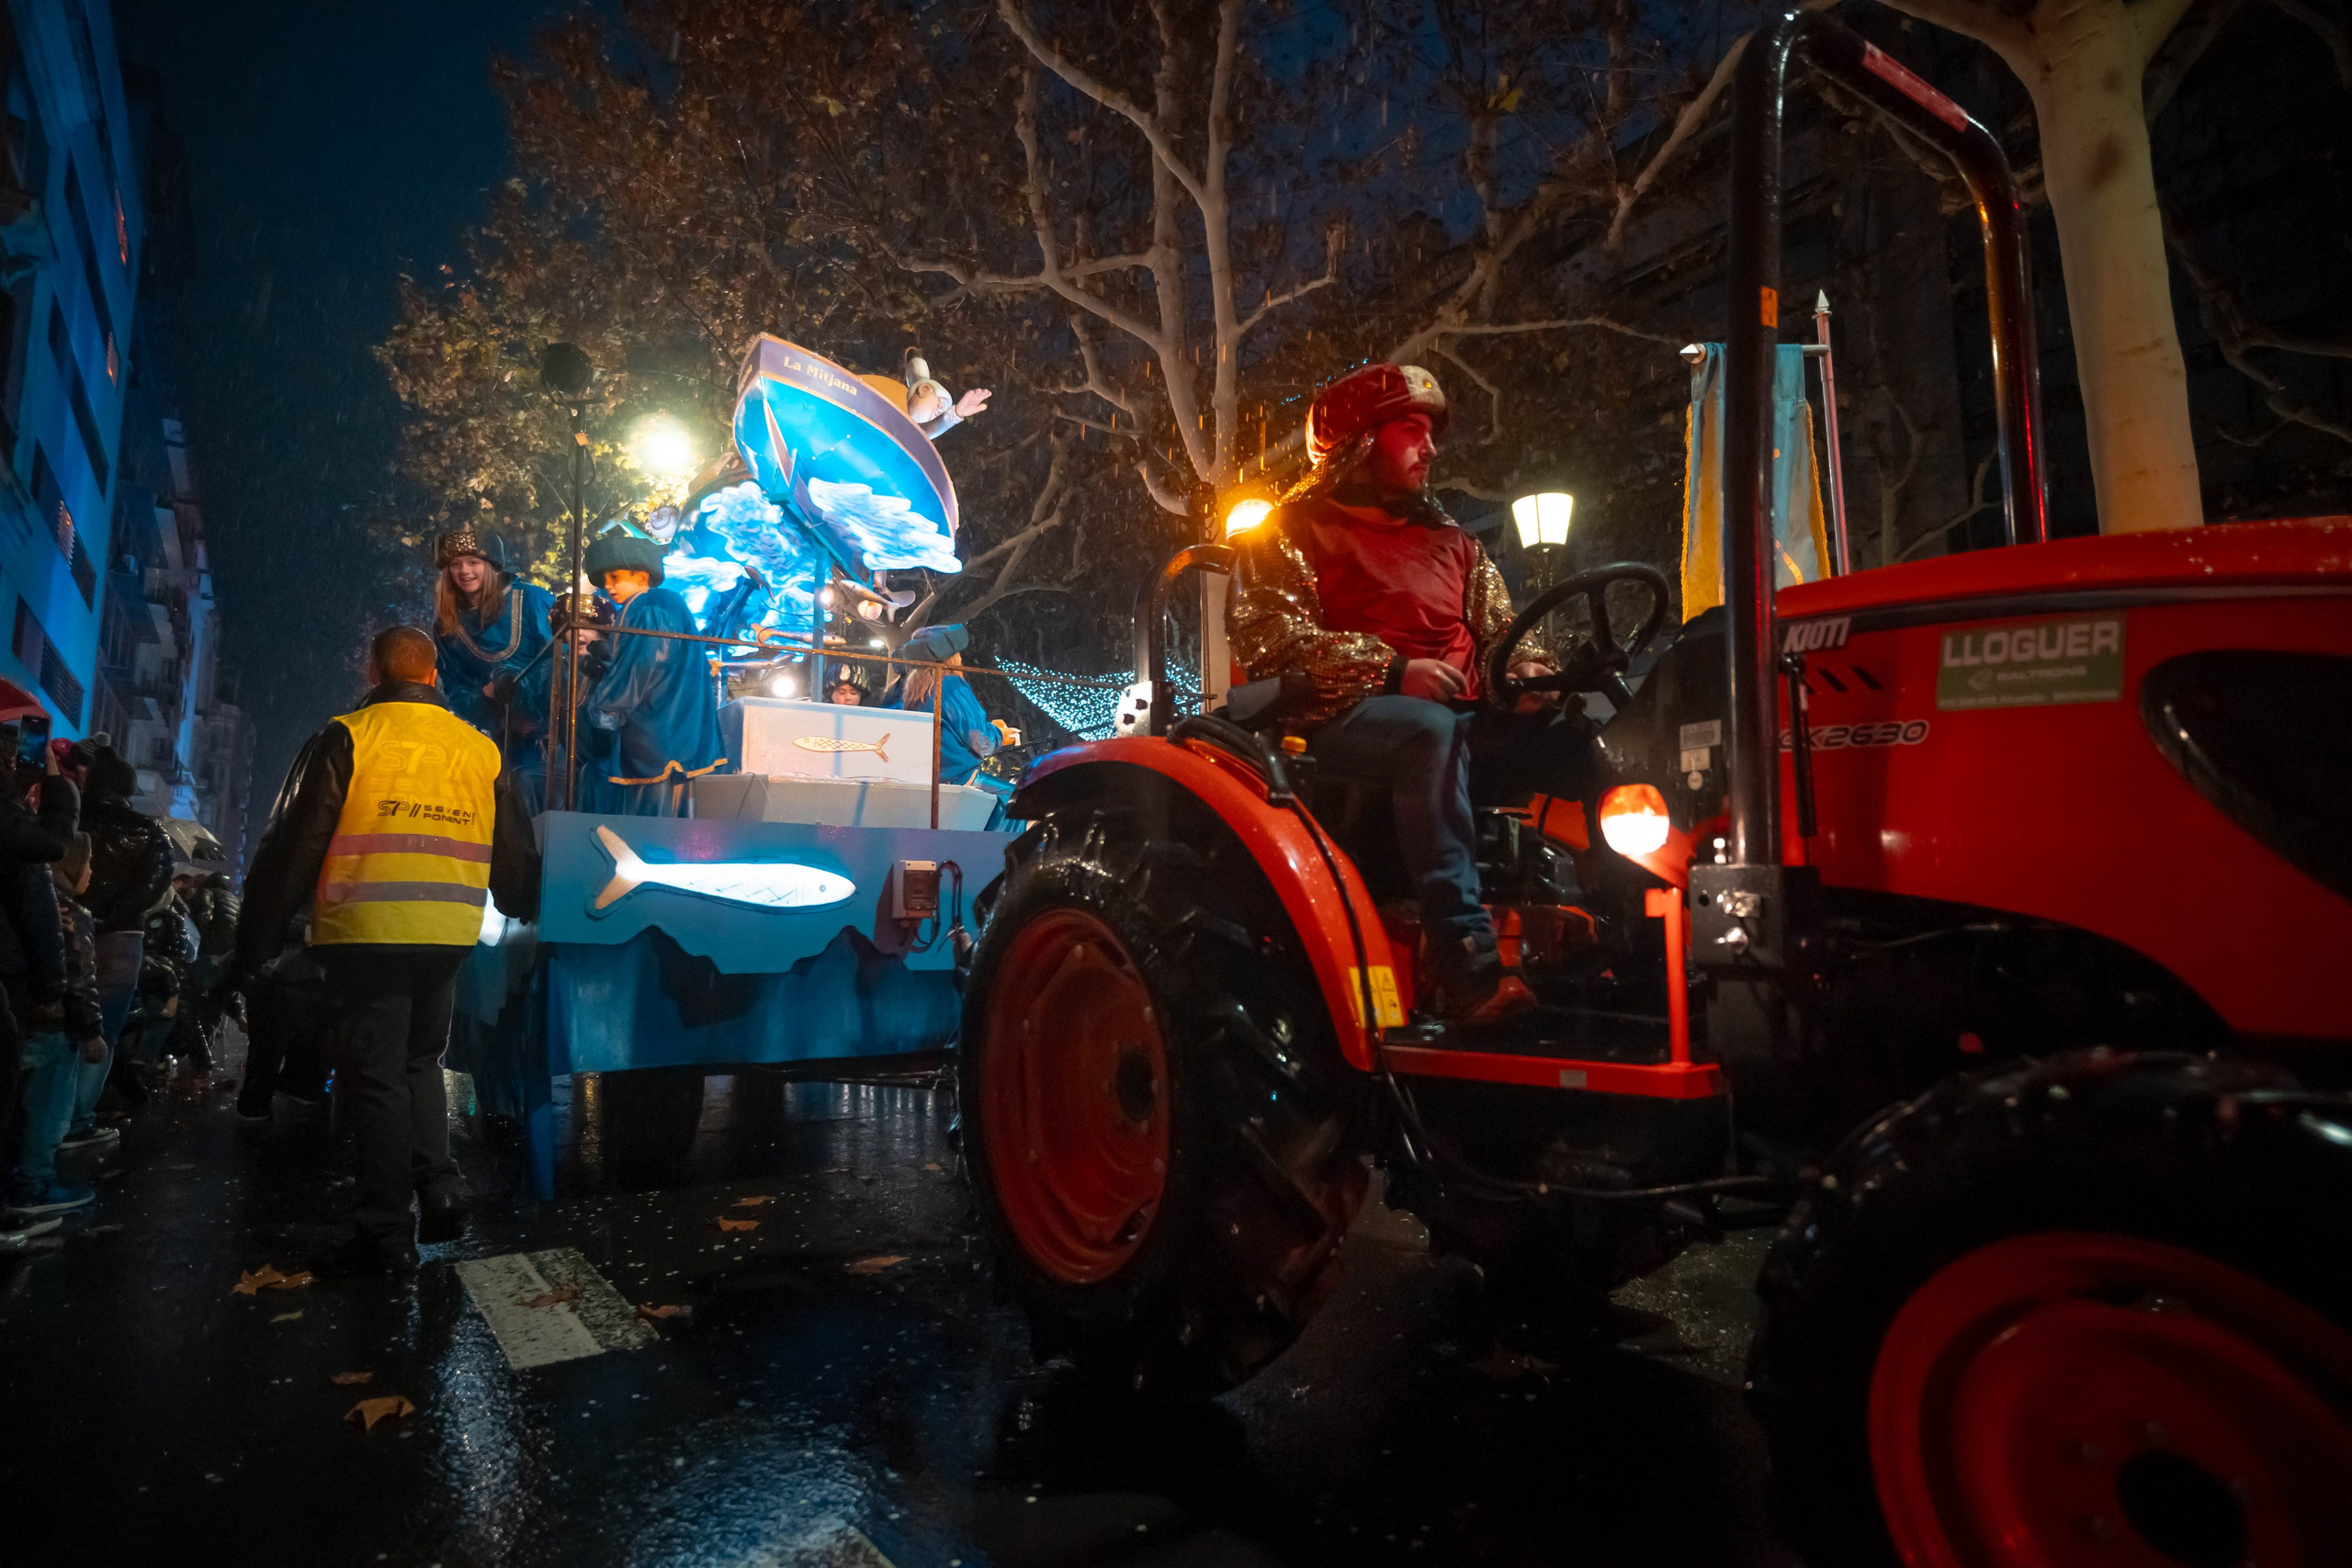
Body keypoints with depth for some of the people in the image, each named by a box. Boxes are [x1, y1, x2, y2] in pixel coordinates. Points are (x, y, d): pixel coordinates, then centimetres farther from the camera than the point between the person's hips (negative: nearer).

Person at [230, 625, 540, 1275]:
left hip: (368, 934, -4)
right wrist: (527, 916, 28)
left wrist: (254, 943, 2)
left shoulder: (347, 739, -3)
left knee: (375, 1074, 3)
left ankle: (386, 1231, 7)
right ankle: (438, 1185, 8)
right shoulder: (480, 748, 10)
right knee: (419, 1062, 20)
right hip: (449, 935, 4)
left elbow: (294, 846, -4)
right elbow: (515, 855, 14)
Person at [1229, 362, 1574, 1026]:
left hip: (1461, 717, 6)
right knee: (1429, 730, -38)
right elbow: (1266, 635, -7)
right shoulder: (1293, 531, 10)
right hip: (1347, 720, -5)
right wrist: (1392, 670, -16)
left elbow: (1500, 630, 26)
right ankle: (1467, 968, -45)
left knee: (1579, 733, -20)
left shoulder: (1451, 543, 28)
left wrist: (1526, 669, 0)